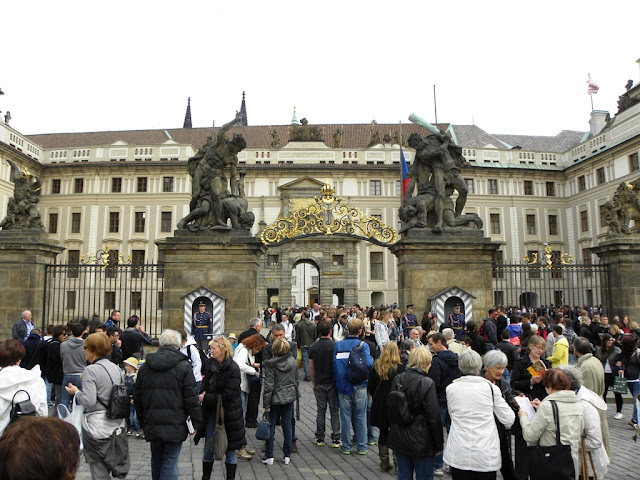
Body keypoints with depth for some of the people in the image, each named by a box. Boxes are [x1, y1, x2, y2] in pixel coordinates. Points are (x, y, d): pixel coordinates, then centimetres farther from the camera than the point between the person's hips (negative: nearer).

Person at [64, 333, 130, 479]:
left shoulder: (91, 370, -15)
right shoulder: (116, 368, 6)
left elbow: (88, 401, -20)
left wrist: (76, 392, -3)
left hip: (97, 425, -7)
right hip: (117, 424, 7)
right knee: (107, 465, 19)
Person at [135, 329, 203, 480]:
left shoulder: (145, 366, 5)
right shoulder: (183, 366, -11)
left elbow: (137, 398, 11)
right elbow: (191, 398, -12)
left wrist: (142, 422, 20)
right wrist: (196, 422, -2)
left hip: (151, 425, 5)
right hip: (175, 425, -4)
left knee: (156, 460, 21)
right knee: (170, 462, 2)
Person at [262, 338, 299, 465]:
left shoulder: (270, 364, -15)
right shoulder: (293, 362, 0)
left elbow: (268, 385, -15)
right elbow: (296, 380, 8)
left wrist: (266, 404, -10)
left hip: (275, 399, -4)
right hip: (289, 397, 4)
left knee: (271, 427, 8)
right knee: (287, 426, 11)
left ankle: (269, 456, 13)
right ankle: (287, 456, 16)